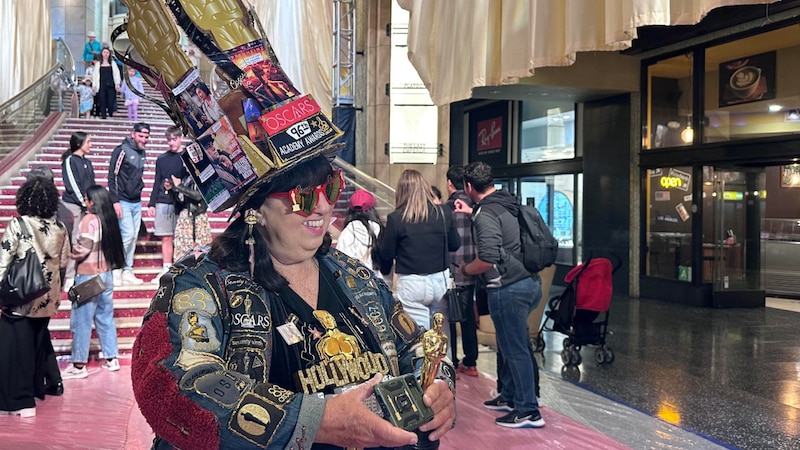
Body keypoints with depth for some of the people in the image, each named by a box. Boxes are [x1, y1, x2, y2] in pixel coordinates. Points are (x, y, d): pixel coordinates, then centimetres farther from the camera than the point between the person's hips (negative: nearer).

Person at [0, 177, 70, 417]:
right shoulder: (59, 228, 0)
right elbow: (63, 263, 8)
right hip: (47, 298, 5)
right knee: (39, 342, 20)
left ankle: (21, 402, 6)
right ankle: (39, 387, 31)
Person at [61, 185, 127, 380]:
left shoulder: (89, 220, -15)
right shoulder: (109, 218, 4)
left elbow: (82, 249, -16)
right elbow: (112, 246, 7)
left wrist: (70, 255, 1)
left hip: (88, 276, -7)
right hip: (106, 274, 7)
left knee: (82, 321, 1)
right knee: (105, 318, 15)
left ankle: (79, 365, 7)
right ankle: (111, 359, 20)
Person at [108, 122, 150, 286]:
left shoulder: (142, 152, 12)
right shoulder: (122, 150, -10)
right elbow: (112, 176, -12)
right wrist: (115, 201, -16)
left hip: (137, 202, 7)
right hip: (123, 202, -7)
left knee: (134, 237, 7)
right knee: (128, 234, -12)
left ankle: (127, 272, 14)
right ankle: (116, 270, 1)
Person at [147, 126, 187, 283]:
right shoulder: (161, 159, 13)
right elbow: (157, 182, 15)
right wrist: (151, 204, 10)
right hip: (163, 202, 3)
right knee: (166, 238, 4)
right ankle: (166, 271, 9)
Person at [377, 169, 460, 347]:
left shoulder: (396, 218, -12)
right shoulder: (444, 213, -2)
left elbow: (385, 254, -4)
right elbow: (455, 244, 11)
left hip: (411, 284, -3)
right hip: (441, 280, 4)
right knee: (443, 336, 15)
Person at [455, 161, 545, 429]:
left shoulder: (485, 214, -17)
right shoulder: (508, 203, 11)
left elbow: (488, 259, -26)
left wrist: (465, 269, -8)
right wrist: (471, 212, 36)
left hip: (509, 289, -9)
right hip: (530, 282, 9)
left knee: (514, 349, 0)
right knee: (508, 344, 21)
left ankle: (528, 411, 8)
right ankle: (509, 396, 34)